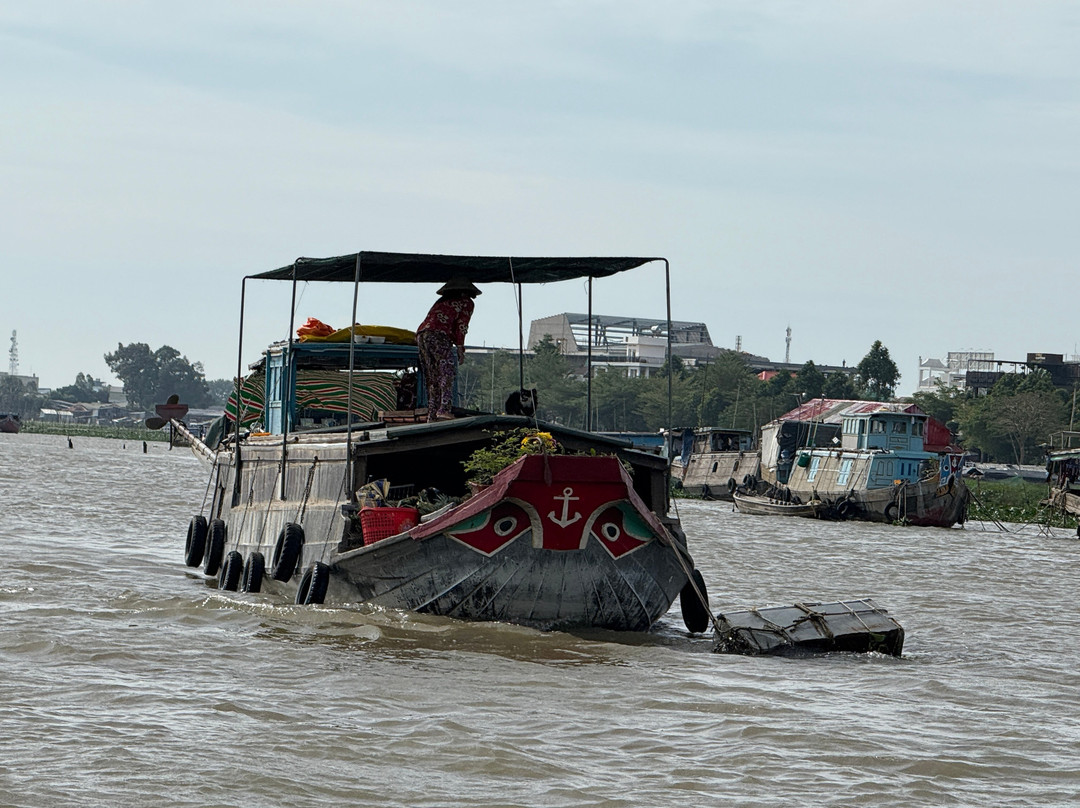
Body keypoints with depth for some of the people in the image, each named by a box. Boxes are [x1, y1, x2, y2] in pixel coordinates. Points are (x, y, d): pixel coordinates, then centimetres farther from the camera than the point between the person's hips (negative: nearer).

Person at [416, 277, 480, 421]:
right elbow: (461, 327, 2)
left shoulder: (441, 301, 32)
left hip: (421, 334, 7)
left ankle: (432, 415, 3)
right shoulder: (466, 303, 13)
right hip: (438, 335, -7)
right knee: (447, 373, -10)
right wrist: (461, 349, 4)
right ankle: (444, 409, -24)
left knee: (432, 378, 8)